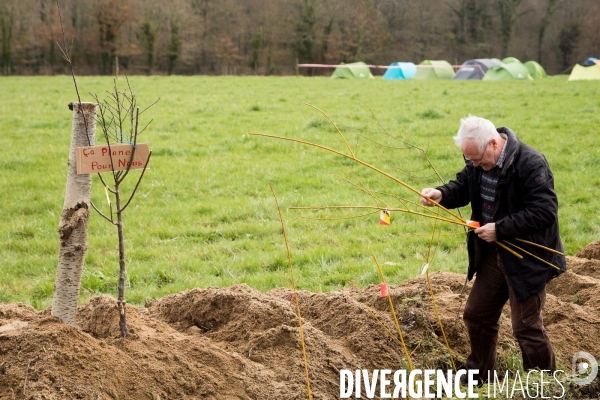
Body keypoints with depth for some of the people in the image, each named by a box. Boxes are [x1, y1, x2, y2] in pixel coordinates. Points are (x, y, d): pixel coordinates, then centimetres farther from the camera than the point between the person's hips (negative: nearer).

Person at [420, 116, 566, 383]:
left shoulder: (531, 165, -26)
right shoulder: (478, 161, -2)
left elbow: (544, 212, -27)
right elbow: (463, 186, 8)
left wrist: (500, 229, -26)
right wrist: (441, 195, -15)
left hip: (527, 259, -8)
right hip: (492, 253, 8)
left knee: (526, 327, -2)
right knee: (477, 315, 17)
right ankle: (478, 379, 35)